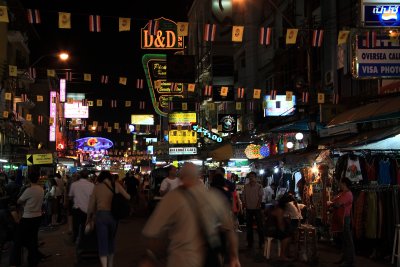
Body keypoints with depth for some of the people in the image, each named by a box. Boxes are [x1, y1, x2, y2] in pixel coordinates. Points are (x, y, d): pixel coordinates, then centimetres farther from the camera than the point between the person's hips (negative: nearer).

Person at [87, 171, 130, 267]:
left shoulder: (97, 187, 2)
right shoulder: (116, 185, 3)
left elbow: (91, 205, 5)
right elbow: (127, 197, 4)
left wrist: (89, 218, 18)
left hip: (101, 215, -2)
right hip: (113, 215, 2)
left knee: (102, 242, -1)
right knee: (111, 240, 20)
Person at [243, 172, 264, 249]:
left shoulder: (259, 186, -4)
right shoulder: (246, 186, 6)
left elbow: (260, 197, -7)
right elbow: (244, 196, 8)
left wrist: (258, 205, -15)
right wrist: (244, 204, -4)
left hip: (257, 208, -4)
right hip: (248, 208, 4)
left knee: (259, 226, 0)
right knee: (249, 226, 10)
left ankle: (261, 242, 7)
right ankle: (250, 242, 19)